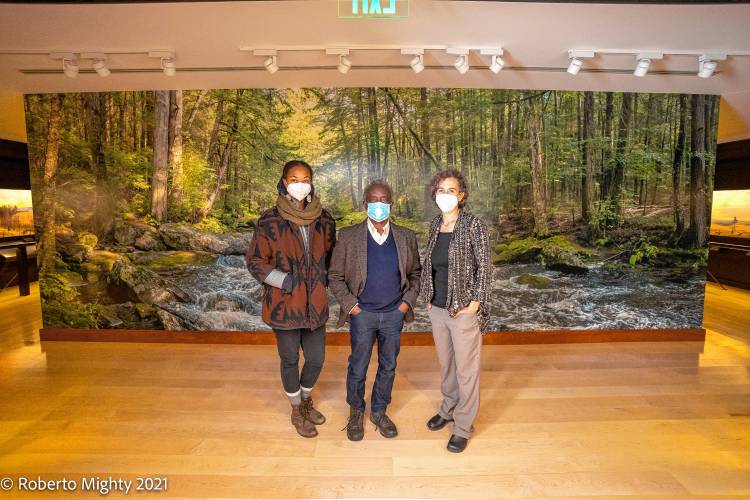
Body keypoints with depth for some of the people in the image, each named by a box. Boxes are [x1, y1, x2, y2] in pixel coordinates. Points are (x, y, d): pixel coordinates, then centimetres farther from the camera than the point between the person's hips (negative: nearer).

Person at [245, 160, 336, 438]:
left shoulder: (324, 220, 1)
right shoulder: (270, 221, -11)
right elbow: (255, 261, -7)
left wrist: (323, 279, 2)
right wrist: (287, 281, -14)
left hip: (315, 304, 4)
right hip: (285, 304, -3)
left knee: (316, 359, 13)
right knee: (290, 360, 13)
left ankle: (306, 400, 44)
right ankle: (297, 411, 37)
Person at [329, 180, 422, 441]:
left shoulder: (406, 237, 1)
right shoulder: (349, 236, -6)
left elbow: (416, 272, 10)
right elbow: (336, 276, -1)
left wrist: (408, 301, 0)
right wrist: (349, 304, -8)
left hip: (394, 314, 2)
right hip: (362, 314, -2)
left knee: (388, 367, 15)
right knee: (357, 368, 10)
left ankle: (379, 411, 36)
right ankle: (356, 412, 35)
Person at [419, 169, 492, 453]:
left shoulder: (474, 225, -11)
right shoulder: (435, 225, 6)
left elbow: (484, 267, -10)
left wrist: (474, 303, -14)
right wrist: (428, 297, 8)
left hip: (463, 310, -6)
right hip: (437, 309, 6)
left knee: (466, 369, 7)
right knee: (445, 363, 21)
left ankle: (463, 427, 24)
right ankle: (449, 409, 42)